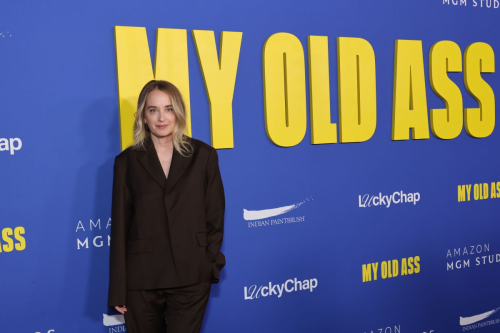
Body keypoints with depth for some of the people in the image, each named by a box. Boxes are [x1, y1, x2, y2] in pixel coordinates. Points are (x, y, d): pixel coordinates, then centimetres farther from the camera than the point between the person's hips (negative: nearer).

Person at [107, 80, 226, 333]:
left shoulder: (203, 155, 2)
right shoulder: (127, 161, 2)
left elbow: (215, 216, 5)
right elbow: (120, 226, 1)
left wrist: (211, 265, 0)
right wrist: (118, 289, -1)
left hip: (191, 277, 0)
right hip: (141, 279, 1)